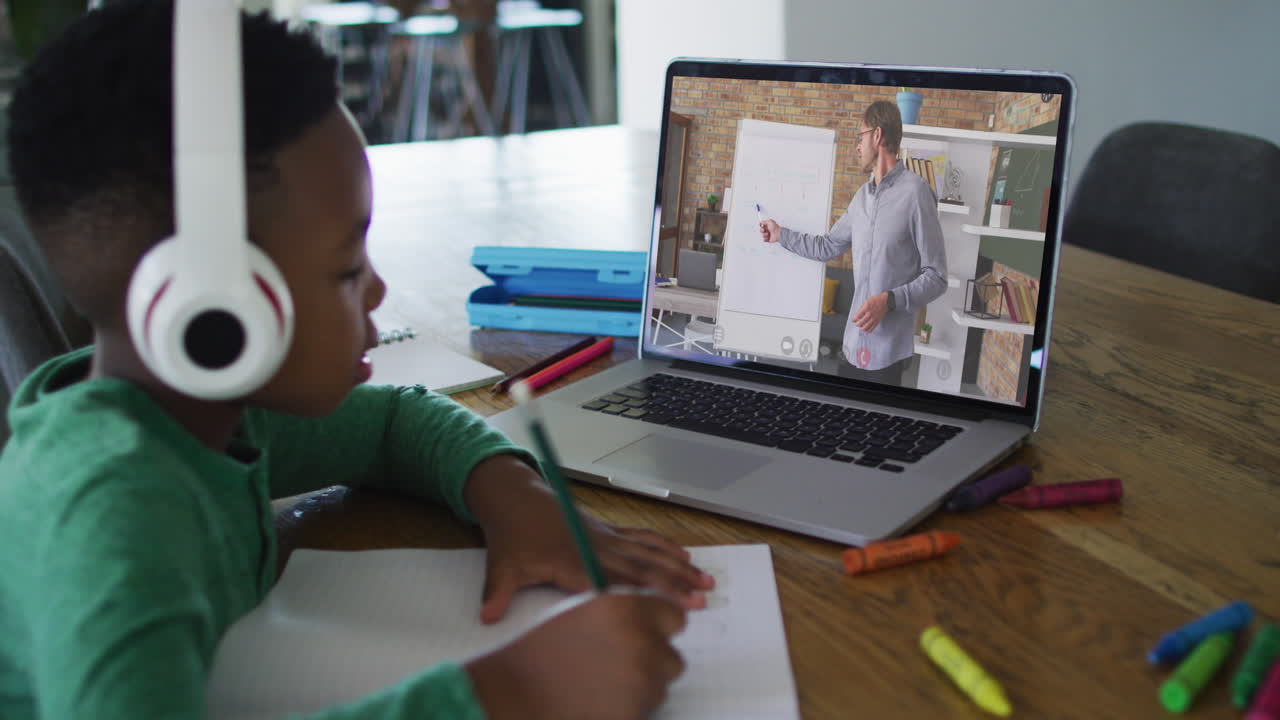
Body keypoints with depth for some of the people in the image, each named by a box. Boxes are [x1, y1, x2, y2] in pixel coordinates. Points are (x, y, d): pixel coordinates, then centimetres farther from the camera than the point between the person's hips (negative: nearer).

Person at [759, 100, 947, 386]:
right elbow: (827, 246, 27)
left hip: (888, 349, -7)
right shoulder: (862, 196, 12)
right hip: (853, 343, 7)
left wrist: (889, 301, -22)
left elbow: (936, 277, -12)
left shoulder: (915, 192, -12)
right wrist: (780, 234, 32)